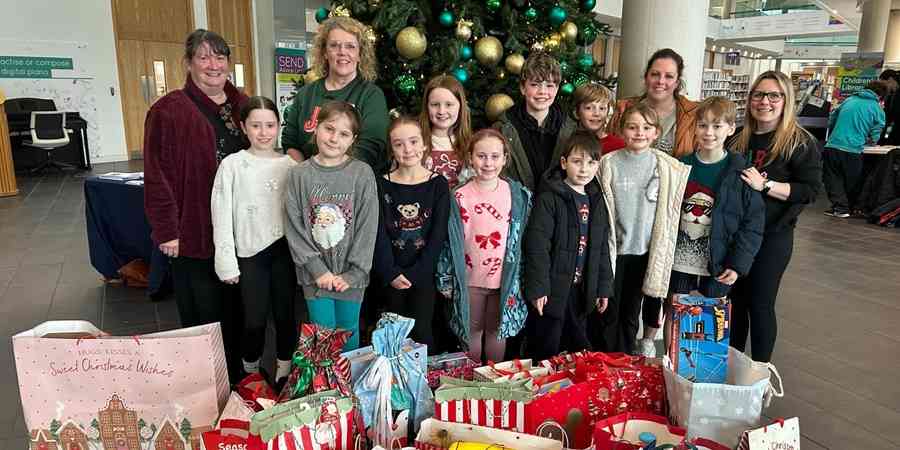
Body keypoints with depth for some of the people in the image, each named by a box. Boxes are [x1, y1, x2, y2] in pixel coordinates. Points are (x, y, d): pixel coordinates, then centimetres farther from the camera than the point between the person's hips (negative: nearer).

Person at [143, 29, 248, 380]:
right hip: (196, 232, -5)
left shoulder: (242, 105, 8)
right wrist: (167, 232, -12)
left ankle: (238, 376, 34)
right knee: (203, 316, 8)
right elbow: (157, 177, -10)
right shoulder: (168, 111, -9)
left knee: (237, 311, 17)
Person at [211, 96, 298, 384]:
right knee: (254, 319, 4)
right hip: (250, 253, -2)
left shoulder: (289, 165, 2)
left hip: (284, 250, 2)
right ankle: (251, 372, 27)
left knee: (285, 314, 10)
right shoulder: (232, 165, -4)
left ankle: (285, 371, 30)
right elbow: (222, 215, -5)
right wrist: (226, 261, -8)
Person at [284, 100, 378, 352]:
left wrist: (353, 273, -10)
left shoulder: (362, 174, -6)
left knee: (349, 333, 13)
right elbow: (294, 228, -4)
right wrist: (318, 270, -10)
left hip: (351, 275, 0)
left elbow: (367, 227, -7)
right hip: (315, 274, 1)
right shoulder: (299, 175, -2)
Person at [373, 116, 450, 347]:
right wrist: (391, 273, -13)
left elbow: (438, 235, -7)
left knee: (421, 331, 1)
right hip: (392, 275, 1)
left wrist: (415, 274, -12)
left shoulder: (438, 184, -2)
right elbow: (380, 234, -3)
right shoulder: (383, 185, 1)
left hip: (424, 273, -1)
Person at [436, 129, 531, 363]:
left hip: (505, 280, 1)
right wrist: (445, 280, -2)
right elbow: (448, 240, -3)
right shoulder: (459, 197, -7)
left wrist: (522, 277, 3)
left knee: (498, 331, 15)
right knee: (471, 332, 14)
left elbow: (523, 237, 3)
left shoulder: (518, 194, -3)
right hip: (469, 280, -1)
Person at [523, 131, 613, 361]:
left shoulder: (596, 200, 9)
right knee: (545, 352, 5)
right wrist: (537, 288, -19)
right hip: (552, 290, -7)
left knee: (578, 349, 18)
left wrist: (604, 287, 13)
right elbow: (537, 246, -17)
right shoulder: (549, 198, -13)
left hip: (582, 289, 7)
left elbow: (602, 248, 15)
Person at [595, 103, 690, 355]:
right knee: (608, 313, 7)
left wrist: (661, 249, 2)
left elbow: (669, 211, 3)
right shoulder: (609, 164, -9)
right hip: (613, 249, -2)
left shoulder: (666, 166, -4)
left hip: (645, 250, 2)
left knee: (631, 312, 16)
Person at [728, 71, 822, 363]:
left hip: (772, 237, -4)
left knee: (760, 304, 2)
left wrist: (765, 185, -23)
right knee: (734, 299, 12)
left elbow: (810, 190, -12)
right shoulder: (738, 139, 9)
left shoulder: (801, 142, -6)